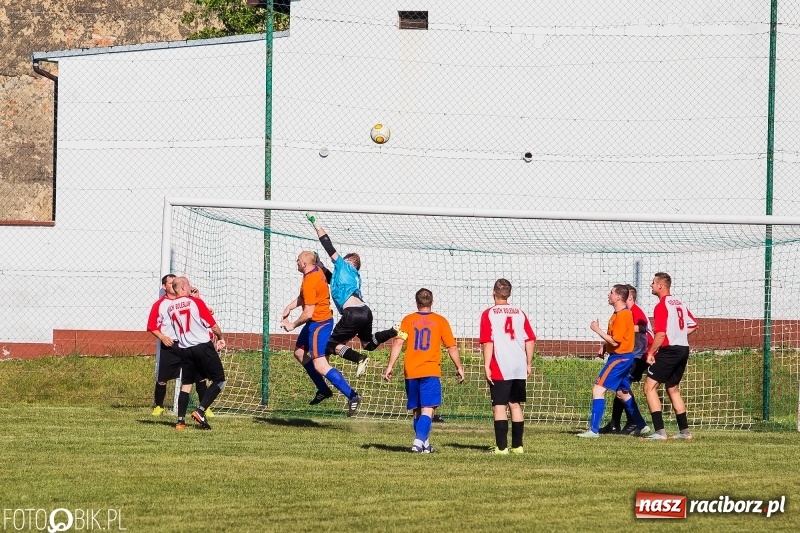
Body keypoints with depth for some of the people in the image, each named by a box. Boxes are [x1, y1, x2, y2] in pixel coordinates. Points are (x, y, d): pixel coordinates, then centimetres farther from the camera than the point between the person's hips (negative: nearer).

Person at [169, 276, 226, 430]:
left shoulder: (170, 308, 7)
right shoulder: (196, 302, -8)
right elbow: (213, 325, -5)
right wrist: (220, 337, 13)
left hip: (185, 349, 5)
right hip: (204, 347, -5)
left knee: (186, 384, 12)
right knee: (219, 381, 3)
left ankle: (181, 420, 4)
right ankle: (200, 411, -11)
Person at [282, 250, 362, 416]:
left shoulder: (309, 283, -25)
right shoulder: (317, 272, 5)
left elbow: (308, 313, -24)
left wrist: (293, 325, -9)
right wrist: (289, 307, 6)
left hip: (318, 324, -11)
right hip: (319, 321, 11)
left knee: (320, 366, -13)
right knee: (299, 352, 24)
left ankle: (352, 396, -17)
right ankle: (323, 390, 28)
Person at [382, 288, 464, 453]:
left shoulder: (408, 320, 6)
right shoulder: (440, 321, 3)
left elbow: (398, 343, -3)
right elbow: (452, 347, 3)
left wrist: (390, 366, -1)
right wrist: (459, 368, 14)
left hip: (411, 372, 2)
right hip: (431, 371, -2)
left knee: (417, 411, 15)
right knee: (427, 410, -6)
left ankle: (424, 443, 23)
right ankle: (419, 441, -24)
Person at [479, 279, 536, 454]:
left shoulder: (489, 314, -4)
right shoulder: (520, 313, 9)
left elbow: (488, 343, -11)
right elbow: (530, 341, 8)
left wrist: (487, 366, -9)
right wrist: (528, 364, 15)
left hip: (500, 369, -4)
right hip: (519, 367, 4)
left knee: (499, 406, -2)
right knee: (515, 405, 14)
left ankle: (501, 447, -6)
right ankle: (517, 445, 16)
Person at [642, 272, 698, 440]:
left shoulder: (661, 306, -13)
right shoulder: (679, 303, 13)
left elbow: (660, 334, -20)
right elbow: (693, 325, 20)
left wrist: (651, 353, -12)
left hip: (669, 350, -9)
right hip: (683, 349, 9)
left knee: (650, 387, -8)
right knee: (673, 389, 20)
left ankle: (659, 431, -17)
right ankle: (684, 431, 20)